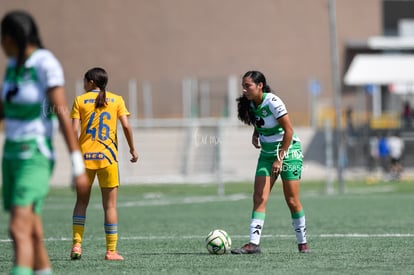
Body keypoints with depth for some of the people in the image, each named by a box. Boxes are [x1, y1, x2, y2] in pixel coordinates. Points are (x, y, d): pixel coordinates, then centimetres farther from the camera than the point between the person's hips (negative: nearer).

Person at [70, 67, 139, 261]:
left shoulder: (80, 100, 4)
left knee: (81, 202, 13)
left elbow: (74, 129, -5)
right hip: (107, 157, 0)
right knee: (110, 205, 4)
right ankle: (111, 251, 1)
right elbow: (126, 126, -3)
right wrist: (132, 149, 7)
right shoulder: (116, 100, 6)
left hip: (84, 157, 0)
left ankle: (76, 245, 2)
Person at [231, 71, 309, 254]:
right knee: (259, 197, -8)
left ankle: (303, 242, 12)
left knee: (292, 200, -4)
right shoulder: (250, 104, 0)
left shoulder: (272, 102, -21)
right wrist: (255, 135, 1)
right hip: (267, 153, 6)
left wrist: (279, 159, -21)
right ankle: (254, 243, -13)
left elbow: (289, 131, -20)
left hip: (288, 151, -6)